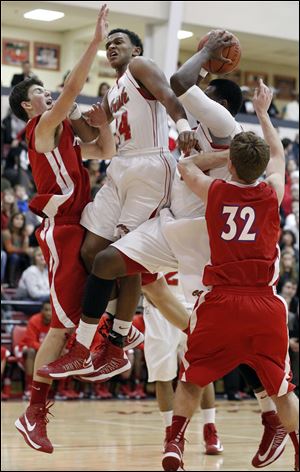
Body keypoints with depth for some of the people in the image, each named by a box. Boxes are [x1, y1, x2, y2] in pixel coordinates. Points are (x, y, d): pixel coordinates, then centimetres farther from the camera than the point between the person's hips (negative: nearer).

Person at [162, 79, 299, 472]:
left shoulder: (214, 191, 1)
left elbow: (184, 166, 24)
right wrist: (263, 112, 38)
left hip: (220, 302, 0)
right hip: (265, 305, 1)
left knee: (191, 378, 14)